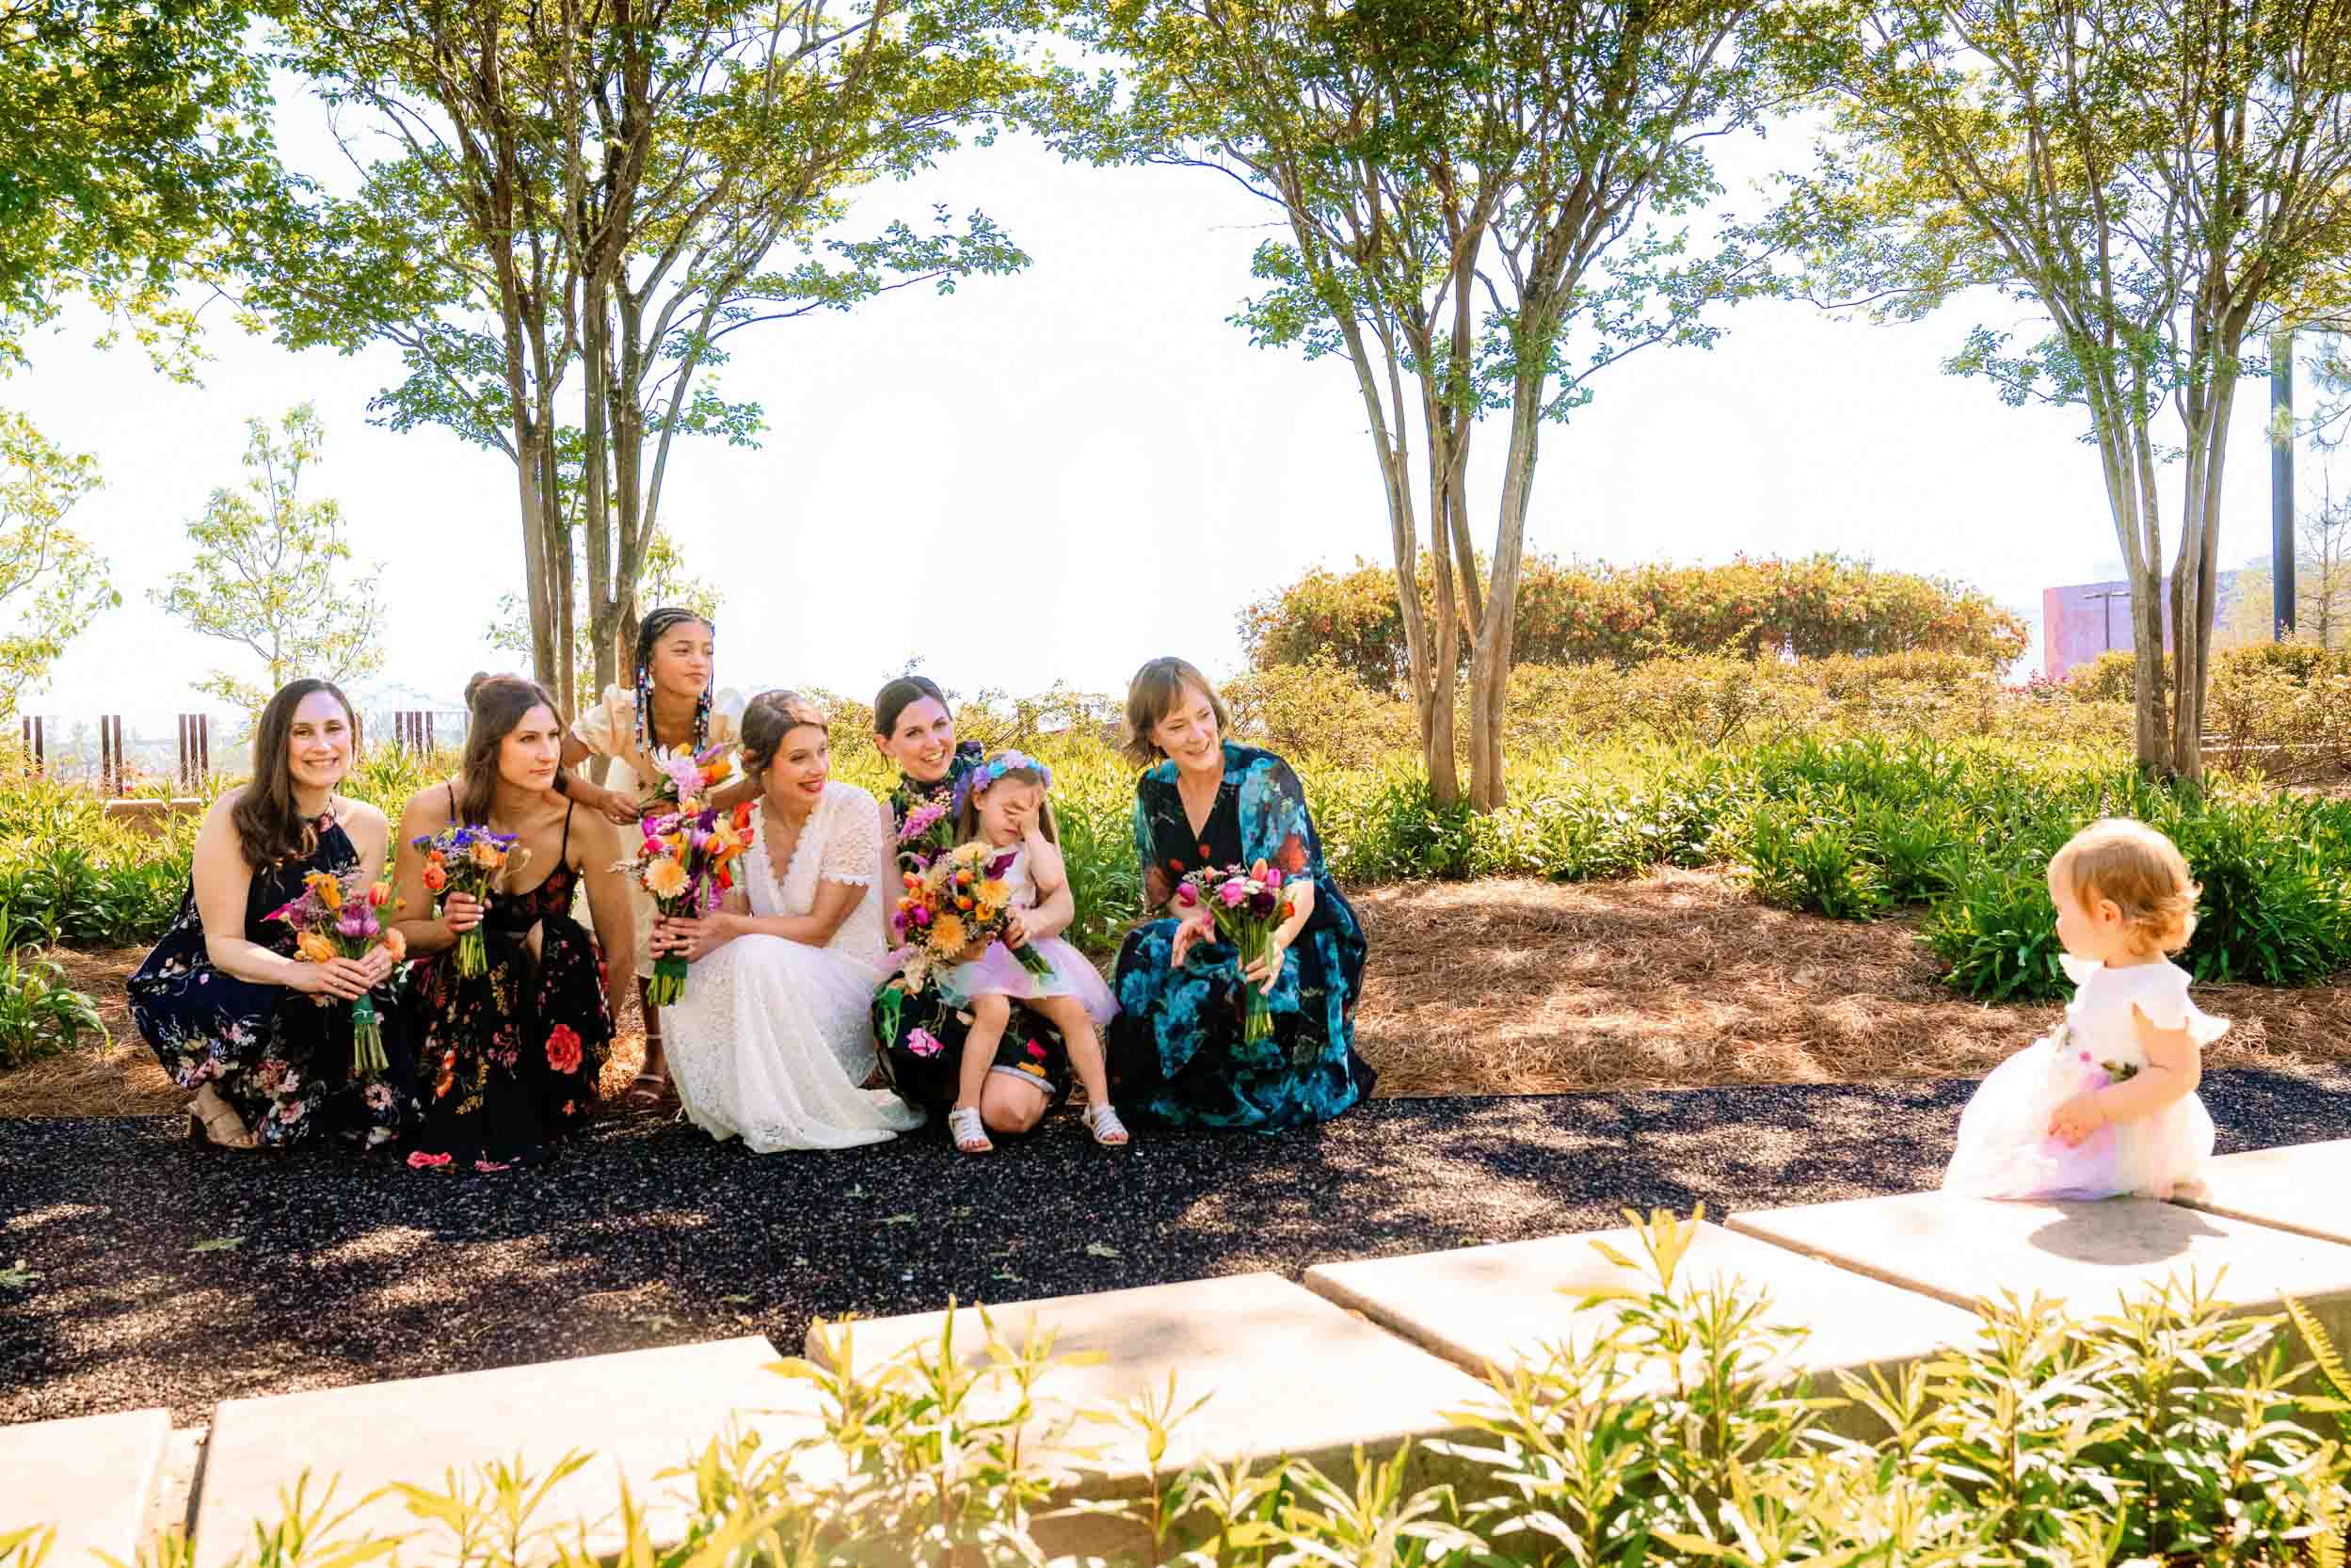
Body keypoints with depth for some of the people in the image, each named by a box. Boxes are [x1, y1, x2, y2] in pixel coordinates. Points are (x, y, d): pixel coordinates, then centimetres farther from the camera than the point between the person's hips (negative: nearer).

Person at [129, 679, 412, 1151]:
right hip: (194, 985, -4)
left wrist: (374, 957, -27)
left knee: (379, 1103, -19)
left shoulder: (367, 824, -5)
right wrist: (299, 973, -39)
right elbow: (223, 944, -19)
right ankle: (220, 1103, -5)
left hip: (306, 990, 4)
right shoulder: (236, 814, -18)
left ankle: (251, 1116, 10)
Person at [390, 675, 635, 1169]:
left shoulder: (586, 825, -16)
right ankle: (464, 1129, -21)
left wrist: (591, 1039, -3)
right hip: (455, 999, -1)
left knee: (565, 944, -29)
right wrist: (446, 929, -28)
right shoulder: (432, 812, -15)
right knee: (487, 953, -31)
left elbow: (619, 948, -6)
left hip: (549, 995, 1)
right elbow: (401, 933, -6)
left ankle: (528, 1118, -16)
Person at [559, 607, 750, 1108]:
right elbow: (553, 766, -26)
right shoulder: (620, 711, -34)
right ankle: (656, 1056, 14)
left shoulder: (726, 712, -35)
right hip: (637, 812, 0)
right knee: (646, 934, -2)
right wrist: (600, 799, -43)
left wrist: (700, 804, -40)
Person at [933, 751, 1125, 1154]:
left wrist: (1034, 830, -5)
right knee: (994, 1009, -31)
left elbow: (1053, 881, -9)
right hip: (977, 954, -3)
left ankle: (1100, 1106, -4)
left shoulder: (1031, 849, 11)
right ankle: (965, 1110, -23)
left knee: (1074, 1012, -14)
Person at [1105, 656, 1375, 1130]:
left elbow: (1299, 886, -27)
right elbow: (1160, 886, 6)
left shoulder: (1265, 777, -20)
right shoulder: (1154, 790, -1)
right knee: (1147, 958, -24)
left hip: (1300, 936, -5)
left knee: (1216, 997, -32)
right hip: (1216, 938, 5)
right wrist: (1192, 915, -20)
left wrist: (1275, 941, -50)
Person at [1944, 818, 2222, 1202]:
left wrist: (2098, 1108, -28)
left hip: (2122, 1138, -10)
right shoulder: (2101, 973, 6)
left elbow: (2179, 1074, -26)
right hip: (2076, 1111, 10)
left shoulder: (2156, 990, -24)